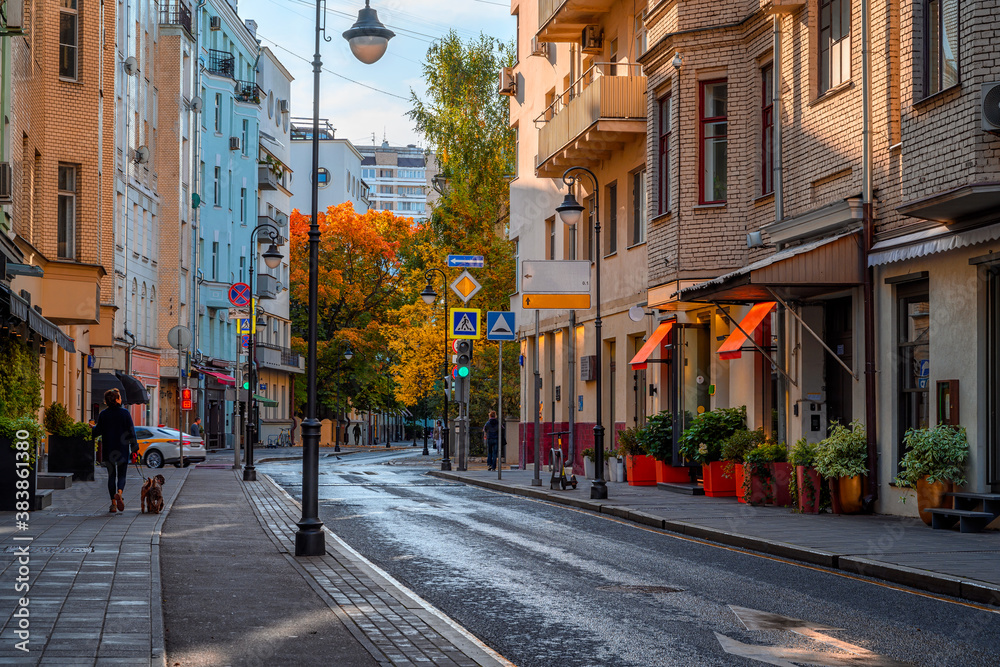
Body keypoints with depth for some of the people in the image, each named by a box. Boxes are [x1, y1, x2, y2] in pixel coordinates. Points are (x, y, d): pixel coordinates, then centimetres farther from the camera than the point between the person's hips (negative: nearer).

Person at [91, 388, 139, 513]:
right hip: (123, 450, -1)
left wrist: (92, 428, 22)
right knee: (121, 475, 7)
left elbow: (97, 431, -1)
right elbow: (131, 431, -6)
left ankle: (113, 503, 6)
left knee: (111, 476, 11)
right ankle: (119, 493, -24)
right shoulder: (125, 413, -5)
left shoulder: (103, 414, -2)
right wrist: (134, 448, 0)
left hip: (108, 450, 1)